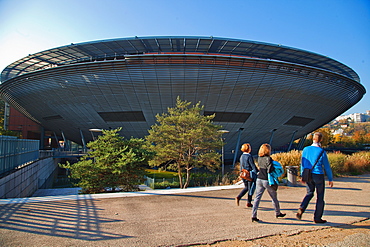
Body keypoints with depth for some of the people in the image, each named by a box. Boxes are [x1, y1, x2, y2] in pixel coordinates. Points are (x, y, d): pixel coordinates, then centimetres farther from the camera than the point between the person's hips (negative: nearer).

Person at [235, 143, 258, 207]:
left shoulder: (241, 156, 7)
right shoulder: (249, 156, -16)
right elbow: (253, 166, -16)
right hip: (250, 174, -7)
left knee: (246, 188, 19)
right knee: (251, 188, 7)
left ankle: (238, 197, 1)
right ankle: (248, 203, 14)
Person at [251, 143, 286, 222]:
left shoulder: (259, 158, 5)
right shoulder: (268, 159, -16)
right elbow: (269, 170, -23)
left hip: (259, 179, 5)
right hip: (267, 181, -5)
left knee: (257, 198, 4)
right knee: (274, 198, 17)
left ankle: (253, 216, -3)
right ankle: (277, 213, 36)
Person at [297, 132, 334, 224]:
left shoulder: (306, 149, -1)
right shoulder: (322, 152, -12)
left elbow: (303, 164, 7)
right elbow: (327, 167, -6)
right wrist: (330, 179, 6)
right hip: (318, 176, -4)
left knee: (310, 193, 21)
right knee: (320, 197, 11)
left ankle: (301, 209, -1)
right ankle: (317, 218, 18)